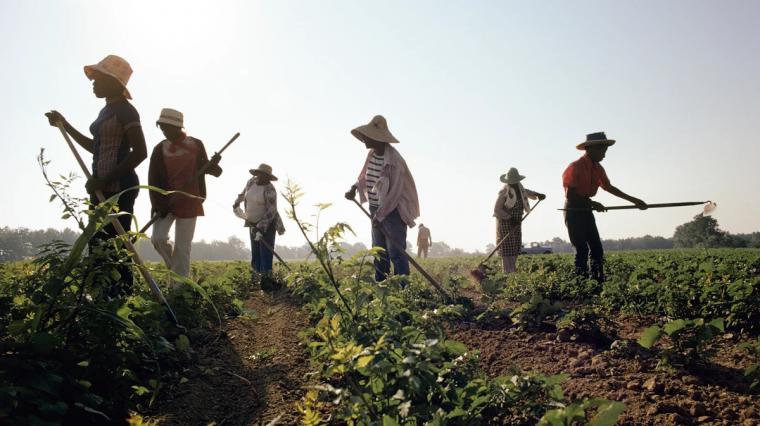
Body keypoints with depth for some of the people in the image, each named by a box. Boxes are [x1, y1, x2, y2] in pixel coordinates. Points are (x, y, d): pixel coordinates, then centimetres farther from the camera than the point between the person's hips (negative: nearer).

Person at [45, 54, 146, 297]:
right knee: (98, 245, 8)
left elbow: (140, 152, -17)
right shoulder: (107, 110, 19)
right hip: (103, 189, 10)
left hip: (119, 188, -10)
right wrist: (64, 124, 29)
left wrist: (105, 179, -20)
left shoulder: (124, 110, -8)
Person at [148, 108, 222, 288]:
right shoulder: (159, 149, 0)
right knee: (158, 237, -13)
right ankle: (174, 267, 18)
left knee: (182, 247, 1)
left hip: (188, 202, -1)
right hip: (165, 202, 1)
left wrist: (213, 165, -15)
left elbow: (204, 168, 8)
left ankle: (179, 287, 9)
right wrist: (157, 204, -13)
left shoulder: (196, 145, -1)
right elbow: (153, 180, -2)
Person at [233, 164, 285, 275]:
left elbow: (271, 211, -24)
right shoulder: (251, 182, -1)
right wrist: (237, 203, 36)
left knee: (266, 254, -12)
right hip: (253, 223, 7)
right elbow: (244, 192, 21)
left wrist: (261, 228, -29)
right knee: (255, 253, 7)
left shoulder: (269, 189, -21)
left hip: (267, 224, -7)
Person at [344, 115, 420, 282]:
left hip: (393, 210, -8)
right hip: (376, 210, 9)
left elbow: (395, 191, -21)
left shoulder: (393, 159, -21)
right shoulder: (372, 154, 4)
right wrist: (354, 188, 2)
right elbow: (364, 176, 21)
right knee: (379, 253, 14)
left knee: (396, 253, -8)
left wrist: (380, 215, -22)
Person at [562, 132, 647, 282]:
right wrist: (592, 203, -18)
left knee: (597, 249, 5)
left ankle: (599, 281, 9)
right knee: (582, 249, -11)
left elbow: (609, 188, 17)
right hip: (573, 210, -8)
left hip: (586, 210, 8)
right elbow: (569, 194, -19)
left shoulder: (598, 168, 9)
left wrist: (633, 200, 16)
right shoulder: (576, 167, -16)